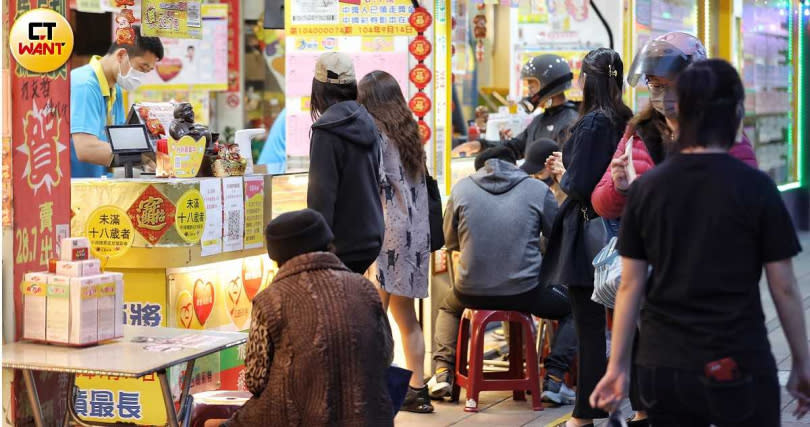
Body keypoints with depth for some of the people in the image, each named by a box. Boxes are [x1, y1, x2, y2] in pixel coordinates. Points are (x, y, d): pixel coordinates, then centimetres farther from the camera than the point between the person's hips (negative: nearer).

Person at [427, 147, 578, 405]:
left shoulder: (462, 189, 2)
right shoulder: (538, 190, -2)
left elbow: (450, 241, 13)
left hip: (472, 291, 2)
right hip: (525, 292, -2)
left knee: (449, 308, 37)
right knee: (572, 307, 25)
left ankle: (443, 372, 18)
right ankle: (553, 379, 9)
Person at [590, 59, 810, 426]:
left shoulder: (645, 188, 0)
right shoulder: (756, 188, -8)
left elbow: (630, 286, 3)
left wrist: (617, 366, 9)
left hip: (661, 368, 3)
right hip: (737, 367, -3)